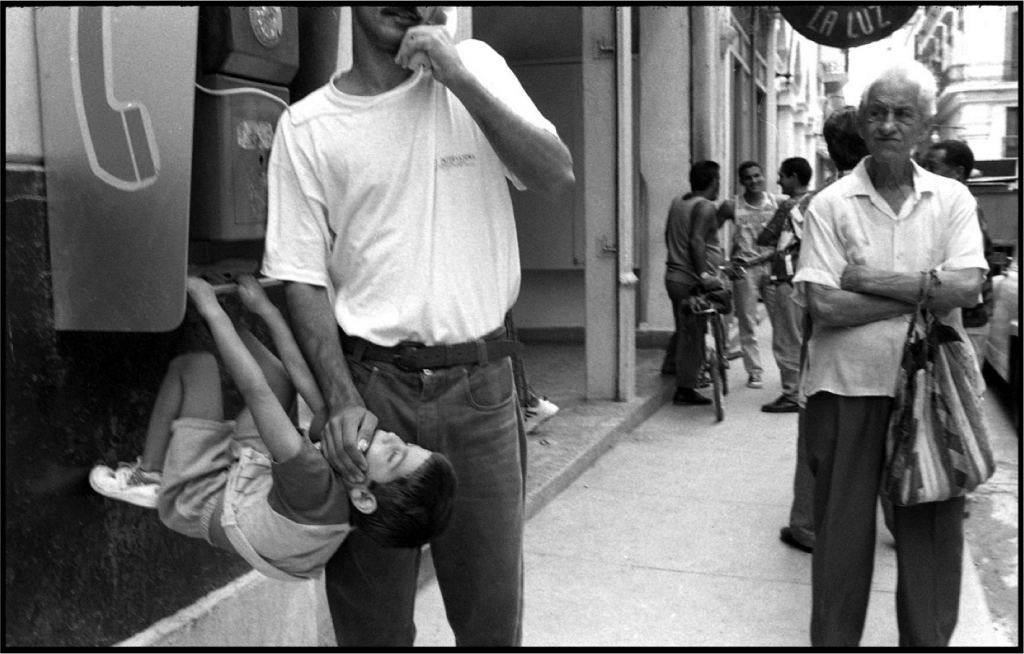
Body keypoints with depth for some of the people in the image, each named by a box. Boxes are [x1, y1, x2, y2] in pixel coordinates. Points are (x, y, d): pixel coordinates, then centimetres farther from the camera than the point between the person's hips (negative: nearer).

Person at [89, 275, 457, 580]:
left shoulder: (319, 492, -44)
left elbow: (256, 392, -39)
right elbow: (308, 384, -15)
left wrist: (211, 308, -29)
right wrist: (266, 309, -7)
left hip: (195, 498, -6)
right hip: (249, 468, 7)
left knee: (196, 364, -14)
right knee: (280, 378, 6)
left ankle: (147, 476, 7)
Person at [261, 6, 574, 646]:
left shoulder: (475, 66, 4)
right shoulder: (304, 126, 0)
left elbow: (559, 177, -5)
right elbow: (302, 278, -1)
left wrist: (459, 78, -14)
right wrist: (343, 398, -13)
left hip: (480, 381, 1)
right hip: (372, 381, 0)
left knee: (492, 610, 11)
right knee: (371, 614, 11)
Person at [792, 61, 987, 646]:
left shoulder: (953, 199, 4)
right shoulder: (831, 205, -2)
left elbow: (967, 286, -11)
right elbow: (824, 305, -13)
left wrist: (870, 280, -13)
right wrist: (924, 292, -11)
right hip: (848, 385, -1)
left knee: (934, 527, 11)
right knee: (843, 527, 9)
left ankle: (930, 638, 31)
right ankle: (834, 637, 26)